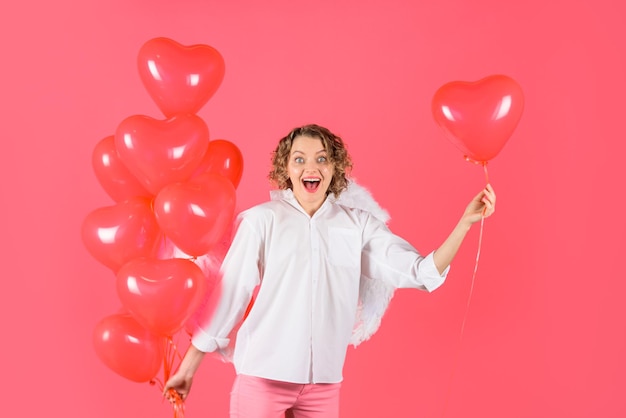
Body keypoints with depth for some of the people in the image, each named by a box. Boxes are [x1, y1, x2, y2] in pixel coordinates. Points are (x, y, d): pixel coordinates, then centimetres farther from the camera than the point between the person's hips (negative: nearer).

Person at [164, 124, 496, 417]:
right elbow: (228, 294, -1)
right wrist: (188, 368, 2)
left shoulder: (359, 224, 3)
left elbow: (422, 273, -2)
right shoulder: (262, 220, -3)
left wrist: (466, 221, -11)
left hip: (324, 382, 2)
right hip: (262, 376, -2)